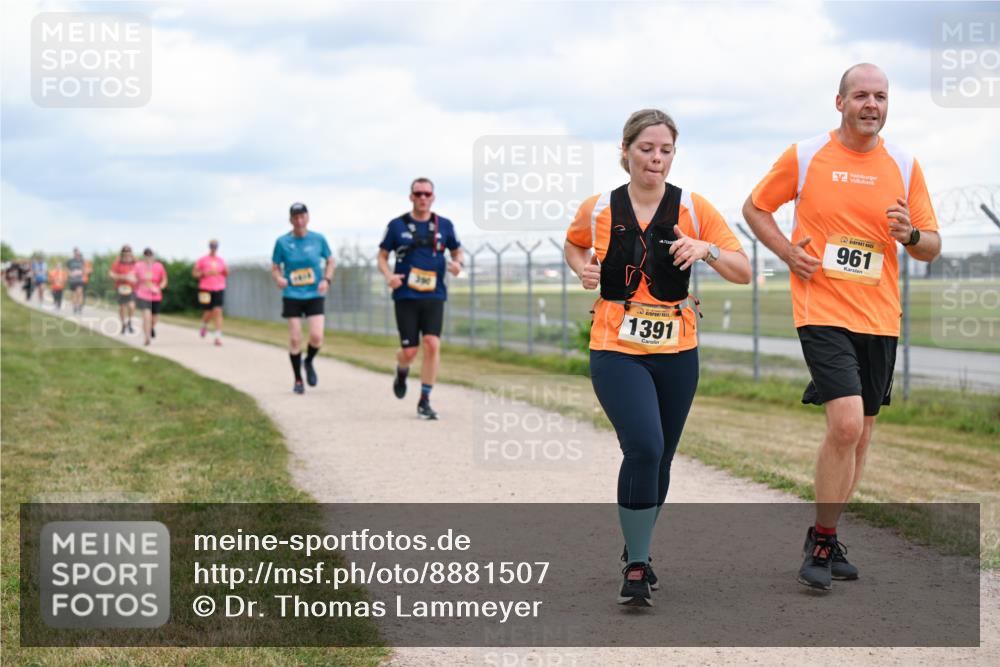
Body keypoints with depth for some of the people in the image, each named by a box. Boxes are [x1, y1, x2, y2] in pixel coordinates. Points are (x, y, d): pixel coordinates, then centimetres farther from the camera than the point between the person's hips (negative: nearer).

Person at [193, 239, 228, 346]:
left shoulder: (220, 260, 12)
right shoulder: (202, 260, 2)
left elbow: (226, 274, 19)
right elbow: (195, 273, 3)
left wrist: (226, 271, -3)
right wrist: (204, 273, -13)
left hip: (219, 289, 2)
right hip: (206, 289, -2)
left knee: (218, 312, -10)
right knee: (208, 313, 2)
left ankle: (218, 336, -11)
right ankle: (204, 325, 38)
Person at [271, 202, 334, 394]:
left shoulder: (318, 239, -2)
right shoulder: (282, 242, -3)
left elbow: (330, 261, 11)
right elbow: (275, 267, 4)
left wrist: (326, 280, -6)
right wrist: (279, 279, -18)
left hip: (315, 295, 0)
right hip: (292, 296, 0)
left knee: (317, 337, -13)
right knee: (295, 339, -2)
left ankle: (309, 362, 20)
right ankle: (298, 380, 15)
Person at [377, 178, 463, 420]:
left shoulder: (444, 225, 6)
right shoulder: (397, 225, 1)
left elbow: (456, 250, 18)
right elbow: (382, 256, 8)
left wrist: (457, 263, -6)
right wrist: (389, 275, -12)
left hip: (434, 295, 1)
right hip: (405, 296, -1)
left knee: (432, 344, -14)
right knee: (409, 351, -3)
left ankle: (424, 401, -3)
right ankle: (401, 372, 35)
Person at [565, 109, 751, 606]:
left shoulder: (693, 209, -2)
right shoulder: (597, 210, -1)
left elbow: (743, 273, -3)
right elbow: (572, 245, 21)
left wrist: (707, 250, -21)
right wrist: (583, 268, -1)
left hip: (676, 352, 2)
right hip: (616, 351, -2)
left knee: (659, 458, 11)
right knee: (644, 448, -21)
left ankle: (638, 551, 36)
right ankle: (635, 567, -10)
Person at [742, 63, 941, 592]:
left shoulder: (904, 166, 6)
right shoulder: (804, 156, -1)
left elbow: (932, 248, 9)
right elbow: (755, 207, 12)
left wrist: (910, 235, -14)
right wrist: (788, 252, -4)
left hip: (880, 316, 4)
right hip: (822, 308, -4)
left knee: (859, 435, 10)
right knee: (846, 424, -18)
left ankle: (825, 539, 26)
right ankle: (822, 541, -2)